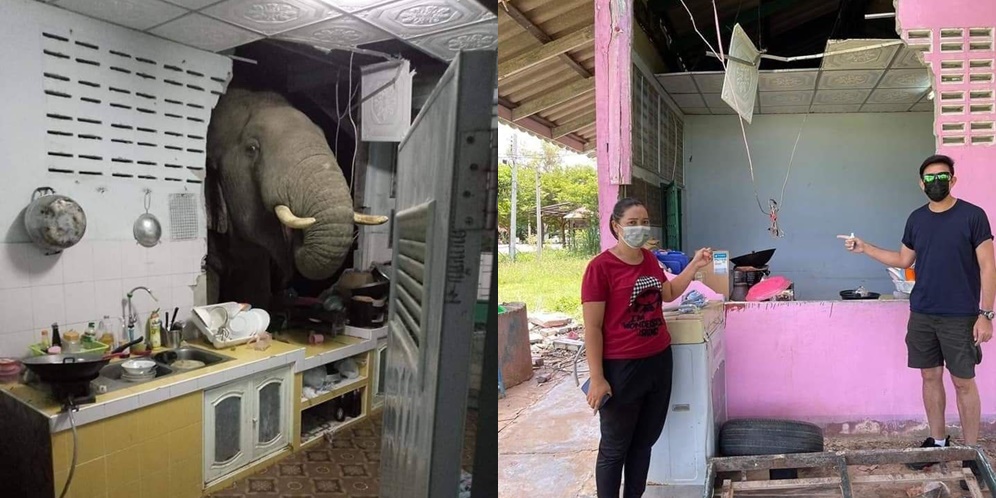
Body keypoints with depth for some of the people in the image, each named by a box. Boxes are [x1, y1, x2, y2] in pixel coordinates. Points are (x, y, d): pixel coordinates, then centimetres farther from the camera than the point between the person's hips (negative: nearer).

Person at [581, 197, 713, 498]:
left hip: (659, 360, 7)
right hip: (622, 367, -7)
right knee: (615, 447, 8)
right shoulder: (601, 266, -17)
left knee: (645, 440, 19)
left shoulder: (649, 259, 5)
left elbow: (668, 293, 23)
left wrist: (695, 265, 10)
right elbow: (592, 328, -16)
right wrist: (597, 378, -17)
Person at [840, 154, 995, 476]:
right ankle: (937, 441, 25)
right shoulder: (916, 219, 6)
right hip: (922, 314, 5)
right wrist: (865, 249, 5)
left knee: (963, 382, 3)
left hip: (960, 316, -5)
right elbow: (903, 260, 16)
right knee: (930, 376, 12)